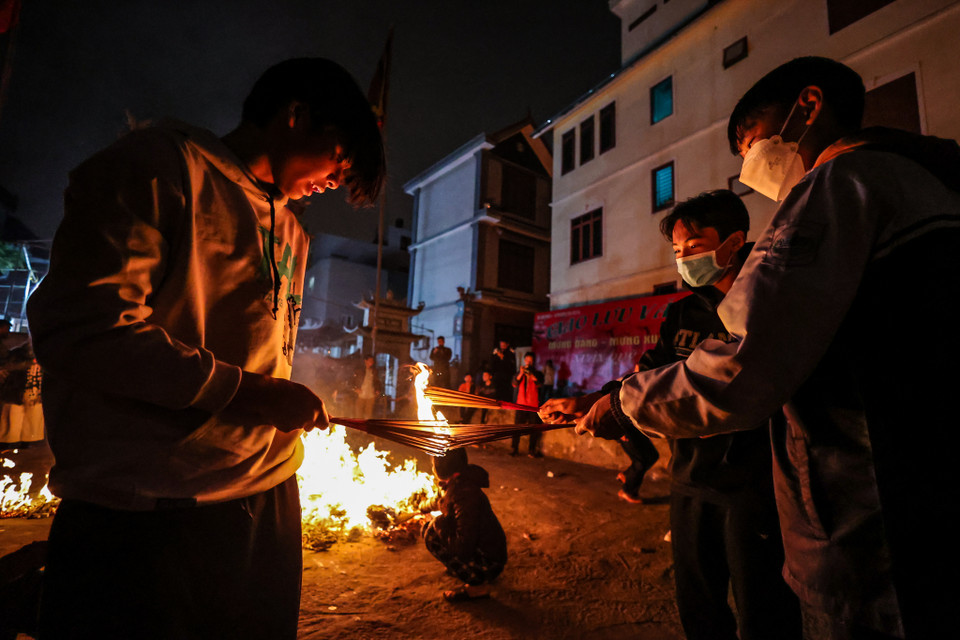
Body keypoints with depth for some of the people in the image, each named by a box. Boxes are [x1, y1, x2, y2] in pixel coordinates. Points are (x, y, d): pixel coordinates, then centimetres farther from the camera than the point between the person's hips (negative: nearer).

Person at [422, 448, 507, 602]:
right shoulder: (457, 483, 0)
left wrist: (438, 526, -16)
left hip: (489, 564, -9)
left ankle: (477, 585, -6)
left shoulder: (465, 494, -30)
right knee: (429, 527, 7)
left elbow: (463, 549, -29)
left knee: (431, 536, -17)